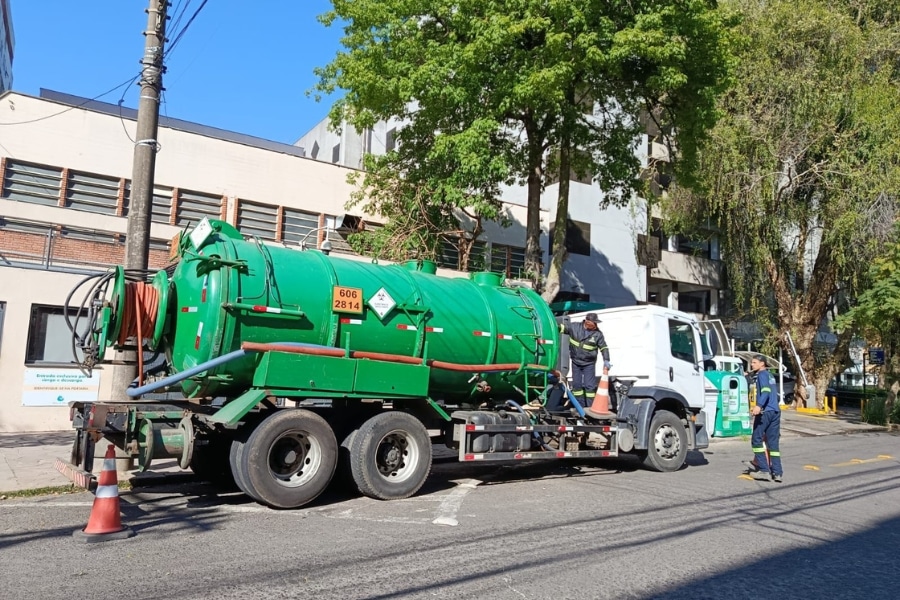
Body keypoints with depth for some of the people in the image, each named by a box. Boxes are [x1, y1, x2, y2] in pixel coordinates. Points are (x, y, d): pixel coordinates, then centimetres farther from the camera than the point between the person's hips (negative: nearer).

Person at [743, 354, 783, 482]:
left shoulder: (762, 374, -4)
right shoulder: (770, 375, 21)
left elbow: (766, 391, -21)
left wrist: (759, 406, -34)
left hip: (765, 411, -8)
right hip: (776, 411, 8)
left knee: (756, 440, 0)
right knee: (773, 443, 5)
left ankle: (764, 468, -3)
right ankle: (777, 472, 1)